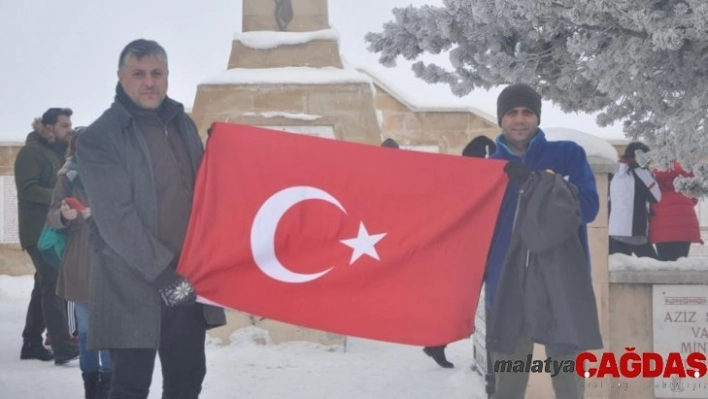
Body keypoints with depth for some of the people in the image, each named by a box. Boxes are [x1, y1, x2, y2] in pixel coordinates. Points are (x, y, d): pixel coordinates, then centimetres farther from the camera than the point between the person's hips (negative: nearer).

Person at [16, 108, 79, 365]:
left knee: (45, 286, 11)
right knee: (53, 286, -15)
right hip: (39, 231, -9)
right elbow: (27, 189, -19)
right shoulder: (32, 151, -9)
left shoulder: (57, 151, 19)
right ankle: (63, 348, -21)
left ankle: (31, 344, 19)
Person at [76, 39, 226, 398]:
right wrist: (164, 274, -19)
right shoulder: (99, 138, -9)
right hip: (133, 287, -6)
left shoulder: (182, 124, 11)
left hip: (190, 281, 6)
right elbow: (115, 219, -16)